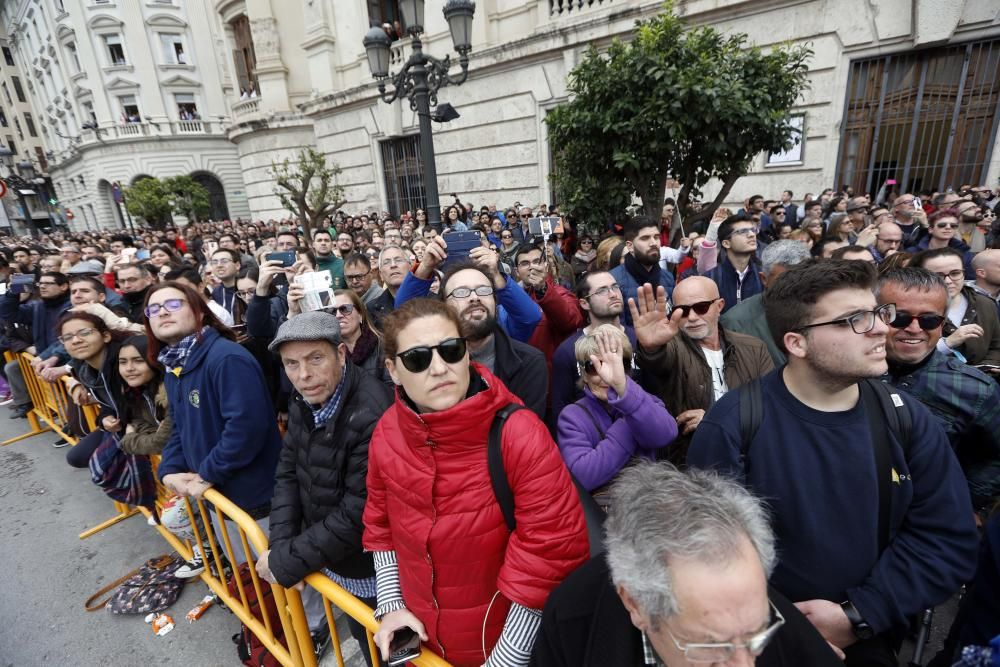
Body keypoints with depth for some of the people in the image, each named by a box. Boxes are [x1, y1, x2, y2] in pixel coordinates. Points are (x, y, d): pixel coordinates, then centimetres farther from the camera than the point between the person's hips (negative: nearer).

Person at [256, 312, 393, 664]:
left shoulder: (373, 417, -34)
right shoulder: (304, 403, -6)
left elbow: (356, 515, -28)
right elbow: (288, 473, 2)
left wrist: (286, 561, -17)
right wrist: (280, 546, -8)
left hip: (368, 571, -6)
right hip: (325, 552, 7)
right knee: (360, 631, 28)